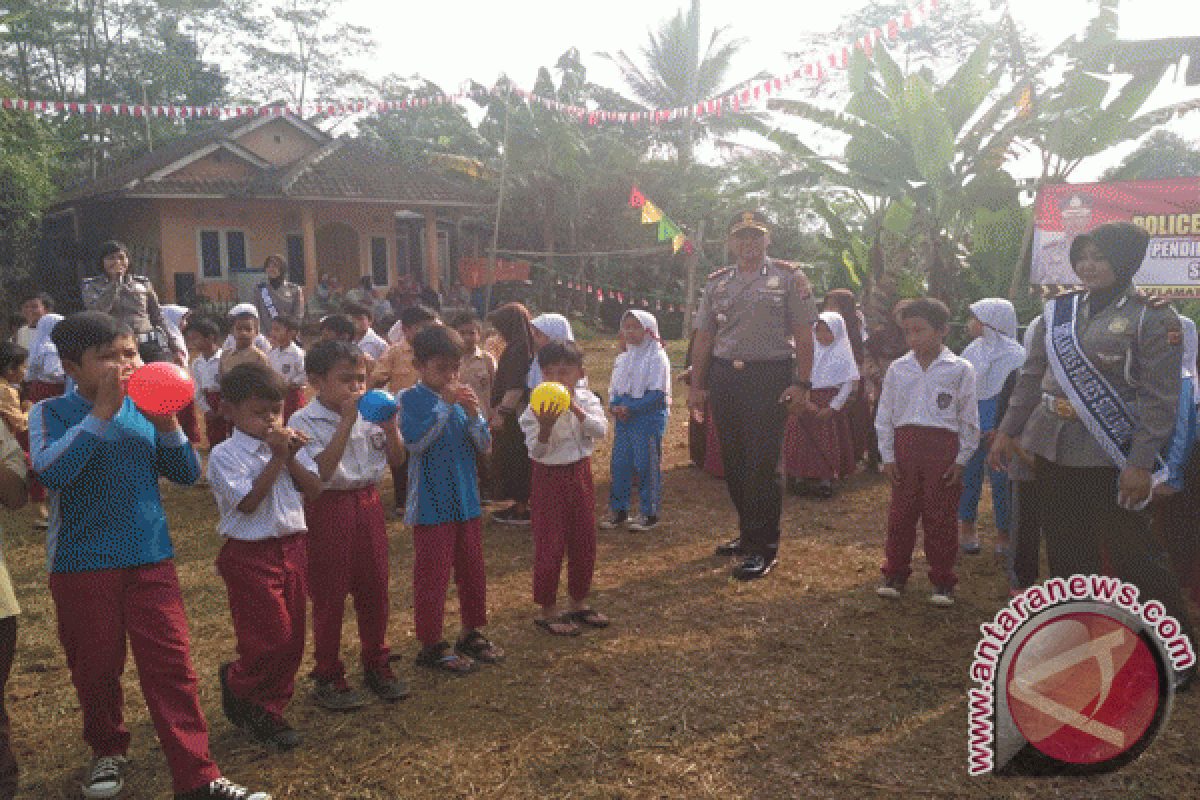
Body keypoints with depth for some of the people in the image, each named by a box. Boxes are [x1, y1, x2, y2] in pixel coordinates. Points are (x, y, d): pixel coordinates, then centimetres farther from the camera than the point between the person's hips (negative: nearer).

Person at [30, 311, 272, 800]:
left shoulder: (144, 409, 2)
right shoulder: (52, 413, -5)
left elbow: (186, 473, 1)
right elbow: (52, 471, -24)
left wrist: (166, 424, -15)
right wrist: (103, 411, -26)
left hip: (150, 556, 2)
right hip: (83, 562, -2)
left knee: (171, 665, 1)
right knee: (96, 667, 13)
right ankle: (108, 751, 39)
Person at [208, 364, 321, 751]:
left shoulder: (290, 445, 8)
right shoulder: (225, 455, -11)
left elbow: (314, 488, 1)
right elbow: (248, 502, -20)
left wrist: (292, 458, -13)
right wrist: (277, 458, -20)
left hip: (292, 548, 6)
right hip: (250, 556, -6)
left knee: (293, 638, 11)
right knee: (272, 638, -5)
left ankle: (269, 711, 28)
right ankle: (236, 683, 26)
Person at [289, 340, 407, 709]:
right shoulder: (304, 422, -11)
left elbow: (396, 459, 7)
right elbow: (321, 471, -23)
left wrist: (389, 423, -10)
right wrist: (346, 422, -25)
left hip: (368, 503, 5)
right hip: (329, 509, -5)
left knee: (375, 588, 12)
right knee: (329, 595, 4)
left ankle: (376, 664, 29)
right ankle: (328, 676, 20)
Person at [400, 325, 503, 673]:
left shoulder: (461, 397, 5)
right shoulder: (411, 399, -7)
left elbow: (484, 444, 3)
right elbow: (416, 442, -22)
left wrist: (473, 414, -15)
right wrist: (446, 406, -24)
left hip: (467, 500, 5)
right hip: (431, 504, -5)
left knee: (473, 569, 15)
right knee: (432, 575, 3)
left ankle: (473, 634, 32)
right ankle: (431, 645, 18)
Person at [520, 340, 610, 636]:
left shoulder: (586, 399, -2)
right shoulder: (536, 408, -13)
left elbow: (601, 430, -17)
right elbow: (536, 451, -18)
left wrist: (575, 409, -29)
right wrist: (545, 426, -35)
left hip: (580, 473, 4)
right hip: (549, 477, -4)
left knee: (584, 540, 12)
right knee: (549, 544, -1)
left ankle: (579, 603, 28)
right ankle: (547, 611, 14)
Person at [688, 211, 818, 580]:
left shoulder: (789, 279, 3)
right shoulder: (717, 283, 14)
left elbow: (804, 336, -2)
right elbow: (704, 337, 15)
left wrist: (801, 384, -10)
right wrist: (697, 385, 10)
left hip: (770, 377, -5)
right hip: (724, 377, 5)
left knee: (762, 463, -6)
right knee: (733, 462, 10)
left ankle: (764, 547, 4)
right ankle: (748, 533, 26)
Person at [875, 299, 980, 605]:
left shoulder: (960, 369, 0)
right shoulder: (898, 369, 7)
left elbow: (969, 420, 3)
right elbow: (885, 417, 10)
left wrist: (961, 459, -2)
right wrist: (888, 456, 4)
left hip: (943, 445, -2)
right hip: (905, 444, 2)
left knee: (941, 517, 3)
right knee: (900, 513, 7)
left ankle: (942, 580, 17)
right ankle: (895, 573, 21)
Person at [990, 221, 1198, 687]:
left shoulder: (1152, 317, -8)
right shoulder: (1058, 312, 8)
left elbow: (1159, 398, -11)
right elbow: (1032, 376, 15)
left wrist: (1141, 464, -17)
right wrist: (1008, 430, 12)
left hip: (1109, 457, -5)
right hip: (1053, 452, 5)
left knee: (1132, 554, 0)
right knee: (1066, 552, 13)